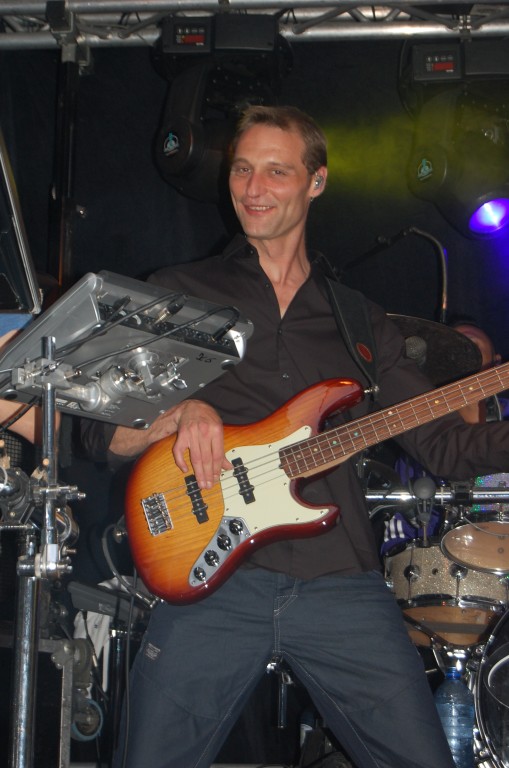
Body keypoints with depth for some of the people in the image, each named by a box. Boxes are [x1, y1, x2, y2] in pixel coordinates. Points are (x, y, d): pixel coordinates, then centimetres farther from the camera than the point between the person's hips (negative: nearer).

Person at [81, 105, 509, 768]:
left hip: (342, 582, 2)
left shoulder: (360, 320, 17)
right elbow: (101, 435, 5)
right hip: (212, 582, -1)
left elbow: (443, 444, 14)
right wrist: (179, 415, -14)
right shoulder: (179, 293, 10)